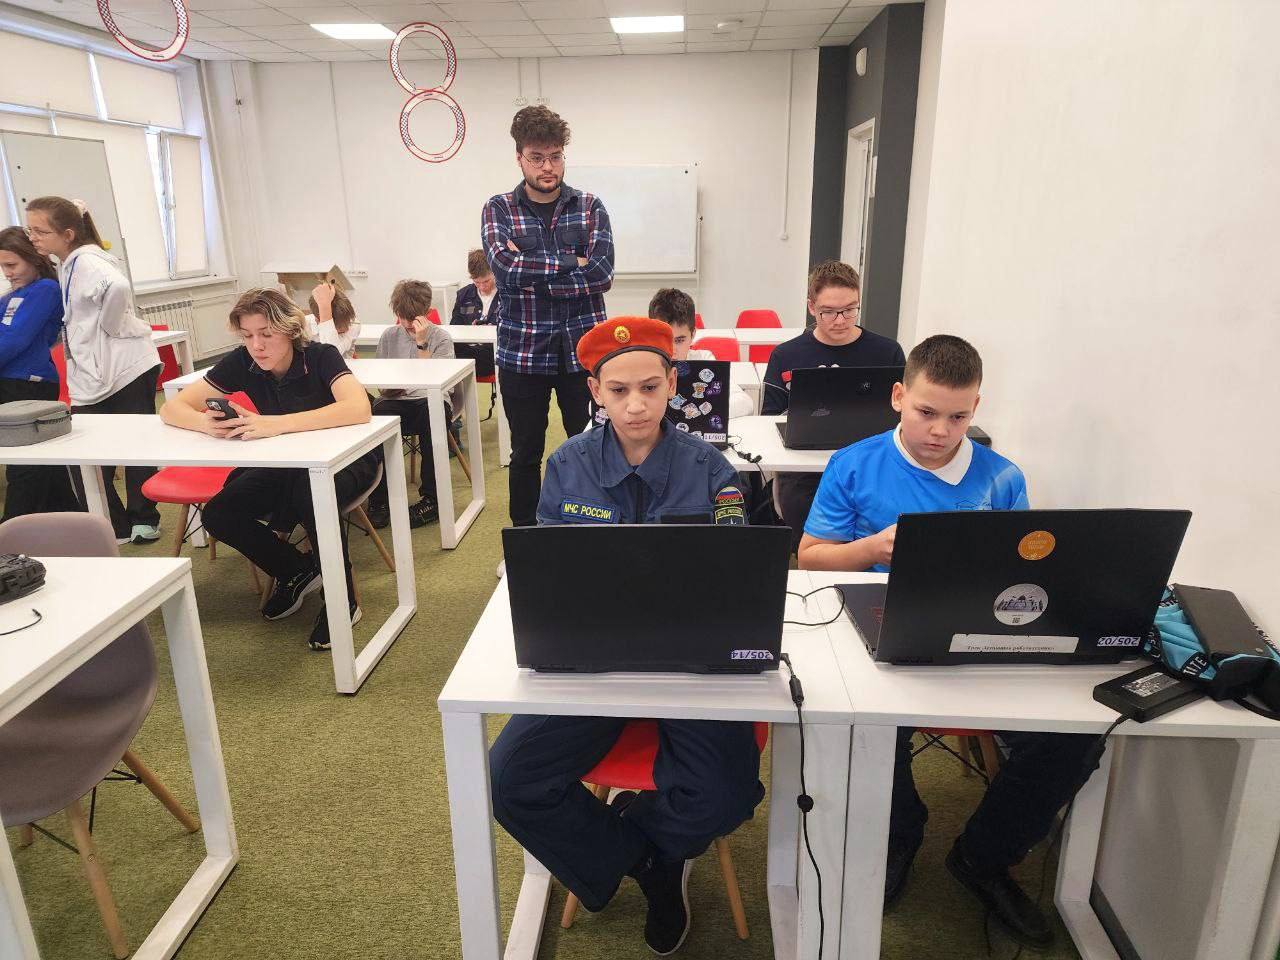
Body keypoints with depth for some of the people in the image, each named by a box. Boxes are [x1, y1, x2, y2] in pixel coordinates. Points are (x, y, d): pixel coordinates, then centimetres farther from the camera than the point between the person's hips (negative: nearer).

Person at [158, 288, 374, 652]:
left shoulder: (321, 357, -23)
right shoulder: (241, 363, -11)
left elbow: (359, 409, -42)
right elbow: (171, 409, -11)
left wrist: (277, 424, -49)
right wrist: (204, 423, -35)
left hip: (344, 459, -5)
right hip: (285, 465, 5)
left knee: (310, 489, -37)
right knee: (218, 515, -14)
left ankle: (342, 597, -17)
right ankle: (297, 570, 10)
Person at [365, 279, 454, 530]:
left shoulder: (441, 338, 2)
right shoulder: (389, 336, 12)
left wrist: (422, 343, -15)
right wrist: (389, 387, -6)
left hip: (430, 400, -2)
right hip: (396, 401, 2)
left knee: (432, 415, -39)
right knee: (375, 417, -33)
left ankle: (430, 498, -24)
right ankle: (378, 499, -19)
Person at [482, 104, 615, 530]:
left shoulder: (590, 207, 4)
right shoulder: (499, 209, 3)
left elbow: (601, 273, -11)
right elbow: (504, 268, -16)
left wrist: (530, 271, -13)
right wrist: (571, 263, -14)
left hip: (583, 348, 0)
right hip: (522, 351, 0)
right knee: (526, 452, 12)